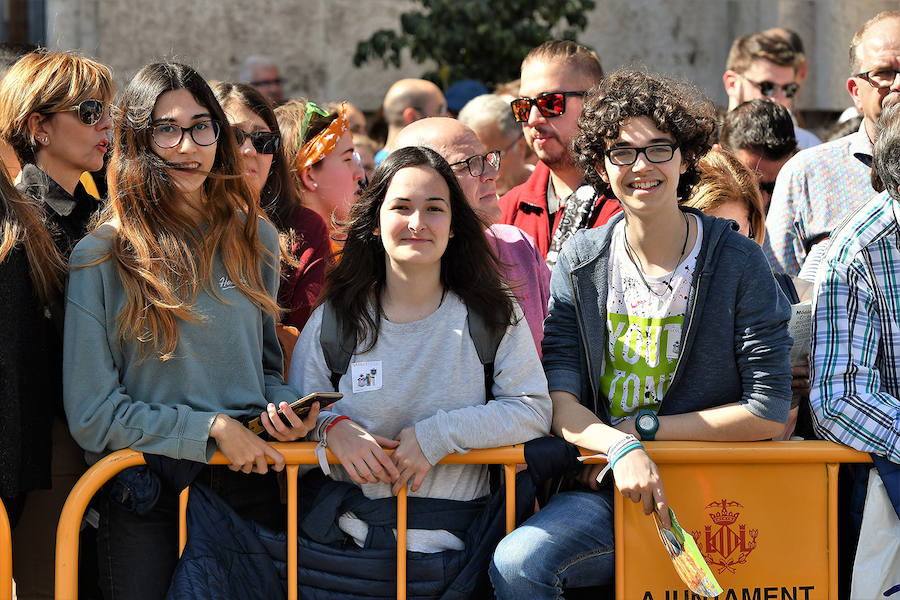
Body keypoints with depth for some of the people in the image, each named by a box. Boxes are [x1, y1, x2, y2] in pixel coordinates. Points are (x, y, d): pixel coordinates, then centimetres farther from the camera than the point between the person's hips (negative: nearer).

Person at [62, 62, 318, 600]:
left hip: (252, 487, 4)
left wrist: (283, 407, -4)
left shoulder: (253, 238, 6)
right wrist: (209, 427, -15)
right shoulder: (100, 258, -7)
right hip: (147, 504, -3)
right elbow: (91, 413, -9)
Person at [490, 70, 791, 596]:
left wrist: (644, 427, -9)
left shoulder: (740, 262, -1)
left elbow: (768, 413, -5)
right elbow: (559, 402, -1)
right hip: (604, 486, 3)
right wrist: (621, 447, -23)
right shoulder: (580, 262, 7)